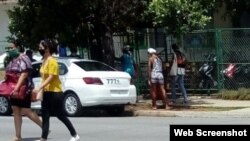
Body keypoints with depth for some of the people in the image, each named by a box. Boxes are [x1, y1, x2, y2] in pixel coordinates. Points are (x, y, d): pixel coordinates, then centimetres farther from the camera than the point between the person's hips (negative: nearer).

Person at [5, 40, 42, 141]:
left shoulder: (23, 58, -13)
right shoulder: (13, 60, 15)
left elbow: (24, 74, -22)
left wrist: (17, 87, -30)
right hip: (15, 90, 9)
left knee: (26, 112, -6)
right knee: (16, 112, 5)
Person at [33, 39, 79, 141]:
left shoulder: (52, 61, -15)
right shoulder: (44, 61, 13)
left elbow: (51, 77, -22)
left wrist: (39, 87, -28)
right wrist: (41, 89, 14)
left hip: (55, 93, -9)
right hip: (47, 93, 9)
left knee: (60, 115, 0)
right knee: (45, 116, 2)